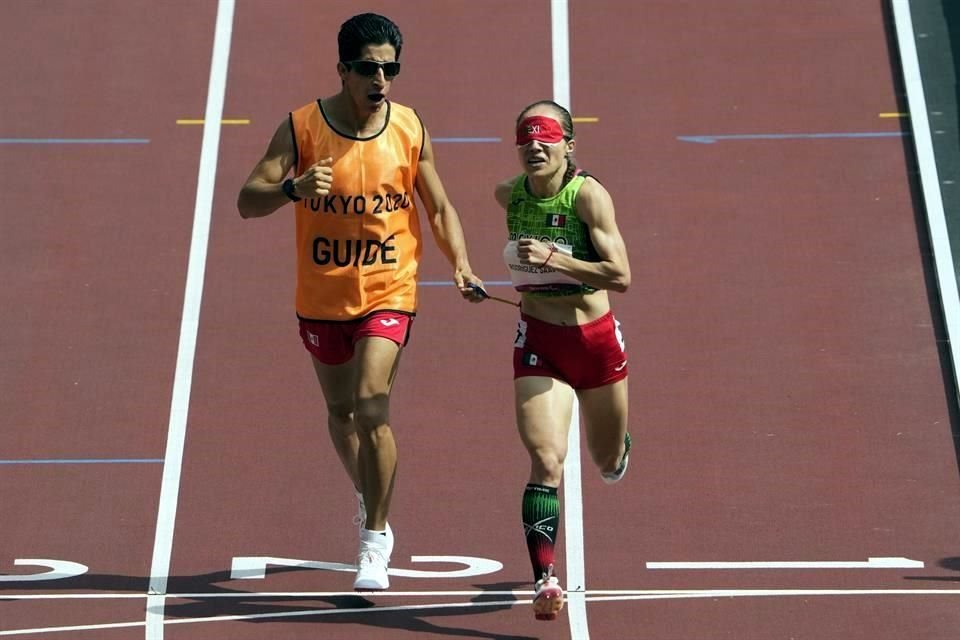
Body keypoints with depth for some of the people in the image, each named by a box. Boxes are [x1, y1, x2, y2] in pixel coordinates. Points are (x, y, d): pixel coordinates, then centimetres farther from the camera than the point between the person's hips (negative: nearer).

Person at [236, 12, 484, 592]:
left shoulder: (410, 129, -6)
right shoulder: (301, 128, -11)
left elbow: (439, 208, 4)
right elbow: (247, 201, -15)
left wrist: (461, 265, -12)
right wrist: (293, 188, -36)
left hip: (388, 291, -2)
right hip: (321, 297, 2)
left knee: (371, 404, -19)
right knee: (341, 410, 18)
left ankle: (376, 542, -6)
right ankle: (371, 502, 46)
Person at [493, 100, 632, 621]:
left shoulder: (589, 195, -17)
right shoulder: (509, 195, -3)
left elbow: (621, 276, -24)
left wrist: (553, 258, -32)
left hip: (596, 339, -1)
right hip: (538, 342, 1)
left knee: (608, 462, 19)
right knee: (545, 461, -19)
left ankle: (616, 450, 58)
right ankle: (544, 579, -18)